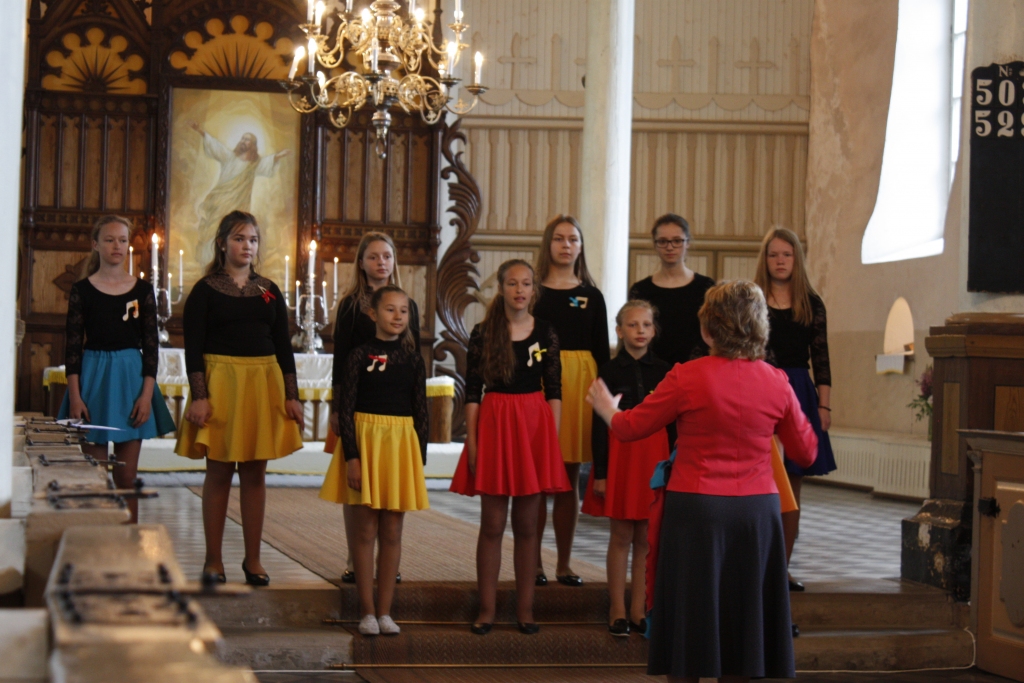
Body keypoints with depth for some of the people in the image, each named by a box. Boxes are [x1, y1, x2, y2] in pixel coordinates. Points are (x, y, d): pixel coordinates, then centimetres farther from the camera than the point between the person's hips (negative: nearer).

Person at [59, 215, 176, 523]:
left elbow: (151, 346, 4)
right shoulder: (82, 290, 1)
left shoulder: (142, 290, 5)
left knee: (127, 476, 2)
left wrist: (147, 394, -6)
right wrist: (74, 396, -8)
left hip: (131, 378, 1)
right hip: (93, 377, -1)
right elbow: (73, 346, 0)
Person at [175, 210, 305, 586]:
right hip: (220, 382, -3)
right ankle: (213, 561, 8)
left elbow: (283, 346, 11)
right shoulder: (206, 290, -1)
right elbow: (193, 347, -5)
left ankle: (253, 559, 13)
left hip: (264, 385, 3)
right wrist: (198, 396, -14)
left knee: (255, 472, 6)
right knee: (219, 471, 1)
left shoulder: (270, 291, 11)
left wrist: (292, 396, 4)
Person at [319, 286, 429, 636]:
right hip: (364, 439, -3)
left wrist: (420, 458, 4)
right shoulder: (359, 355, -2)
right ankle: (367, 611, 8)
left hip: (402, 443, 3)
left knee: (392, 534, 5)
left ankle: (385, 611, 12)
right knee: (365, 531, 1)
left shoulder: (413, 359, 7)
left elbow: (421, 412, 10)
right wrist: (351, 457, -12)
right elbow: (346, 409, -5)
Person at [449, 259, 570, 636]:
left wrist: (553, 438, -1)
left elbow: (554, 390, 6)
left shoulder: (546, 333, 5)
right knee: (492, 524, 2)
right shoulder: (483, 334, 1)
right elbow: (472, 391, 1)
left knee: (527, 524, 6)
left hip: (535, 424, 1)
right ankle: (486, 610, 9)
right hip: (493, 424, -1)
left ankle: (525, 609, 13)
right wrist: (471, 441, -4)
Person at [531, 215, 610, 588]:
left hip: (580, 385, 2)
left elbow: (602, 352, 11)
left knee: (569, 479, 6)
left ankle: (564, 563, 12)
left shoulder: (592, 297, 11)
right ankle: (534, 562, 7)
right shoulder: (532, 291, 4)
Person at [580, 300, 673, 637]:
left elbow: (671, 424, 7)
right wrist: (600, 471, -7)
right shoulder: (610, 371, -1)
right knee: (621, 536, 2)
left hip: (654, 455, 2)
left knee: (646, 538, 5)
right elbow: (600, 424, -2)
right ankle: (617, 610, 10)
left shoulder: (663, 371, 5)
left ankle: (638, 609, 13)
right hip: (619, 454, -2)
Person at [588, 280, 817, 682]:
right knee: (741, 619, 13)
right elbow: (806, 453, 8)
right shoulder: (776, 382, -2)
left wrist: (607, 410, 22)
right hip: (757, 510, 3)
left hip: (696, 511, -3)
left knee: (690, 619, 8)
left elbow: (630, 428, 0)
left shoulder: (687, 378, -11)